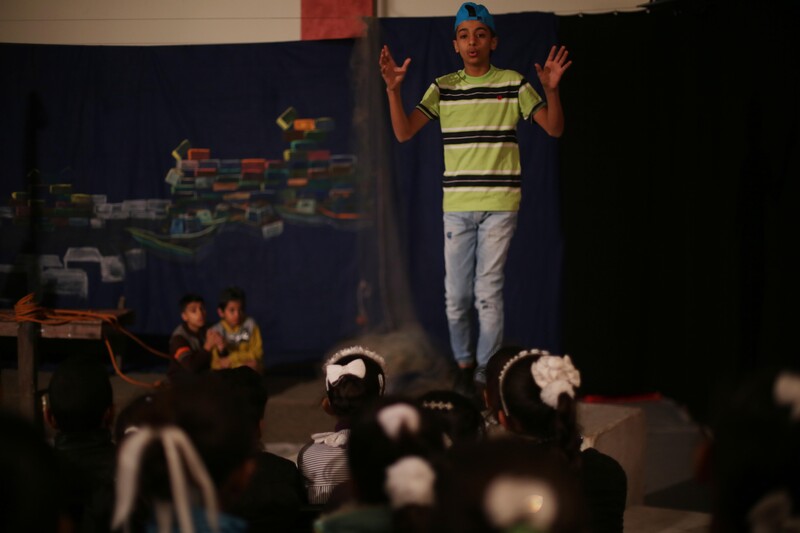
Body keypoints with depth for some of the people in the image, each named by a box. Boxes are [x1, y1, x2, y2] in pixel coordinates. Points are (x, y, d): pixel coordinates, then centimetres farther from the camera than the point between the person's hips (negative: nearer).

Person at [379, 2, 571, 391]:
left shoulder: (513, 85, 1)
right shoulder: (443, 88, 7)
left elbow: (554, 128, -2)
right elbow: (403, 132, 2)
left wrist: (551, 89, -21)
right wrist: (393, 90, -12)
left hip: (499, 204, -3)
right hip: (456, 204, 3)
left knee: (488, 292, -5)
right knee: (455, 295, 5)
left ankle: (487, 372, 1)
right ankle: (461, 363, 23)